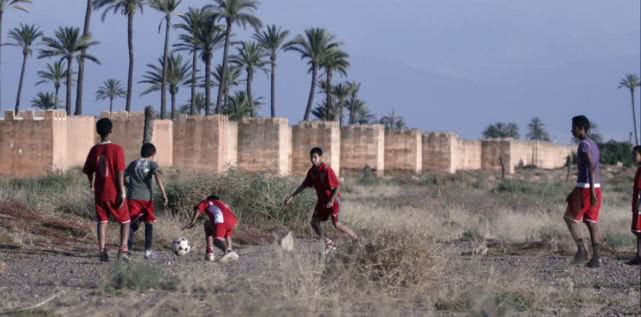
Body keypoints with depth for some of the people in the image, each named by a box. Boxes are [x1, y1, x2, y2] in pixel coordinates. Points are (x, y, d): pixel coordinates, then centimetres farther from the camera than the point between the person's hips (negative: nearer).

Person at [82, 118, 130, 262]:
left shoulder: (95, 150, 2)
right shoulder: (117, 149, -12)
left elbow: (88, 170, 11)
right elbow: (120, 172, -16)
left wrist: (92, 184, 30)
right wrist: (122, 192, -14)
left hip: (100, 192, 4)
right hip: (115, 193, -4)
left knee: (102, 222, 10)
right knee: (125, 221, 8)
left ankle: (102, 251, 1)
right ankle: (123, 250, -6)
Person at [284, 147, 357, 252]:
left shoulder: (327, 170, -21)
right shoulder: (312, 171, 0)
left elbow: (337, 186, -19)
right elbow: (304, 185, 10)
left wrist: (331, 201, -23)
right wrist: (291, 196, 6)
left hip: (333, 200, -7)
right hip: (321, 200, 7)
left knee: (336, 224, -12)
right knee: (314, 222, -4)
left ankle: (356, 238, 8)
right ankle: (329, 243, 6)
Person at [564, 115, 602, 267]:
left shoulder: (584, 145, -12)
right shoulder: (593, 145, 19)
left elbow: (591, 167, -23)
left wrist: (591, 192, -28)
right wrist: (574, 193, 27)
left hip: (585, 187, -9)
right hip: (596, 186, 9)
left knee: (570, 217, 4)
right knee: (591, 221, 6)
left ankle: (581, 251, -2)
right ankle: (596, 258, -1)